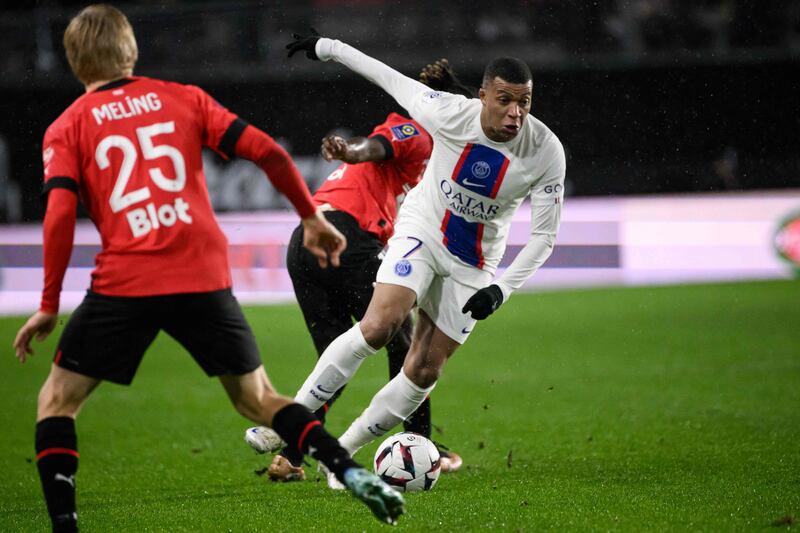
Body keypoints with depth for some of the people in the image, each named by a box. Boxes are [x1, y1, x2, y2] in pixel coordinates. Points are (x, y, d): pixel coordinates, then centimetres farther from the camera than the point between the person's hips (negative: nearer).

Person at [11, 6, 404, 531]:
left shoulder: (67, 128, 8)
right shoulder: (184, 98, 14)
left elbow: (60, 215, -5)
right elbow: (266, 150, 6)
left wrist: (49, 306, 1)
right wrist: (313, 217, 17)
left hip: (125, 283, -2)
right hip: (205, 279, 2)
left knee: (57, 400, 14)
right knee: (257, 398, 18)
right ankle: (354, 474, 0)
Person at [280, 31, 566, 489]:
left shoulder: (547, 152, -21)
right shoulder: (450, 114, -23)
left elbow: (544, 235, -11)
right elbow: (391, 78, -6)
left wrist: (503, 288, -21)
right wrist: (327, 47, 2)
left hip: (474, 264, 2)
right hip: (422, 229, -2)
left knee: (424, 372, -1)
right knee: (380, 325, -25)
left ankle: (344, 450, 16)